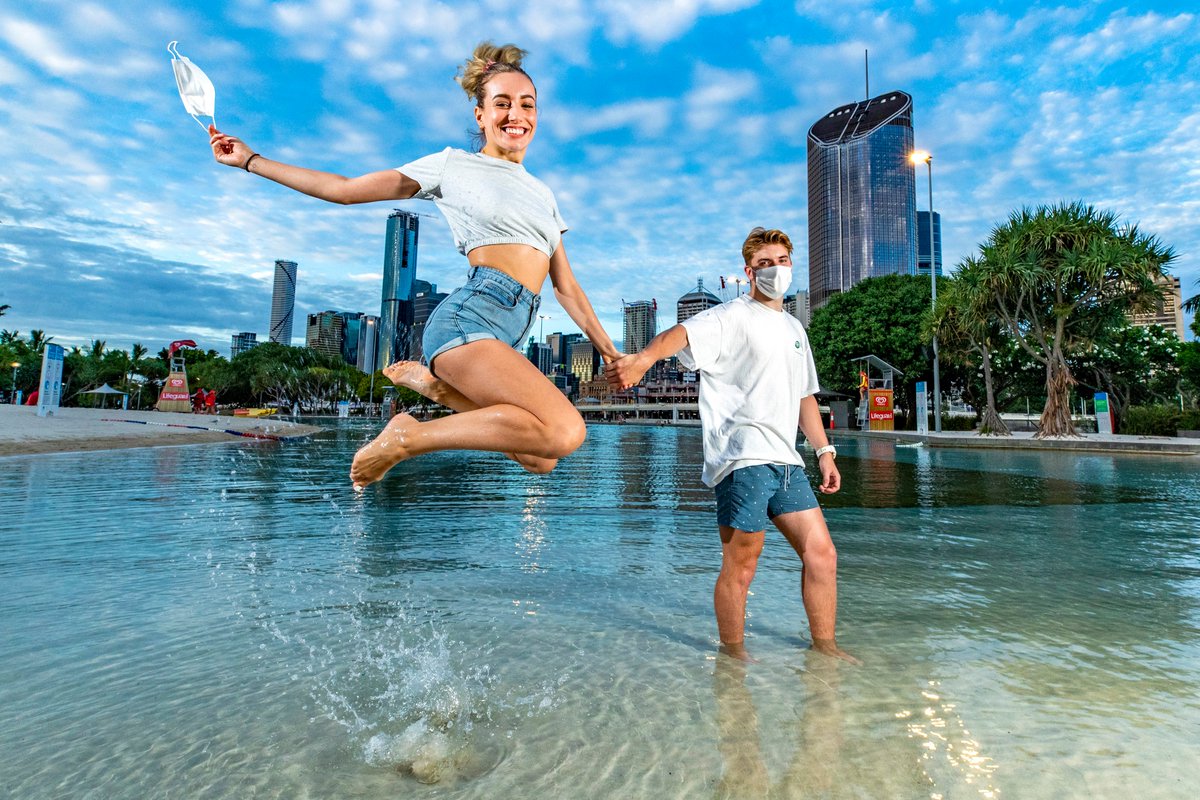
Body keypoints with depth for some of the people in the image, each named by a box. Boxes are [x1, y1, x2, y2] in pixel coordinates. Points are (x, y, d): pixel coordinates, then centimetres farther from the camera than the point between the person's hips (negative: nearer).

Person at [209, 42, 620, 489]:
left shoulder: (542, 194, 26)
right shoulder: (454, 164, 11)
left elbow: (566, 286, 23)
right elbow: (343, 189, 12)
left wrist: (607, 348, 17)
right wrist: (249, 160, 12)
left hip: (507, 339, 7)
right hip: (470, 316, -7)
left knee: (541, 461, 5)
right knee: (566, 431, -28)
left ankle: (428, 380, 12)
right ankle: (408, 437, -16)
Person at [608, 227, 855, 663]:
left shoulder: (795, 329, 24)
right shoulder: (733, 317, -1)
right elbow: (684, 333, -22)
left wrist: (824, 450, 22)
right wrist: (643, 358, -43)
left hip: (785, 460, 8)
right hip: (742, 458, -8)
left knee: (821, 553, 9)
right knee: (740, 566, -2)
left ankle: (825, 647, 25)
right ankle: (733, 655, 16)